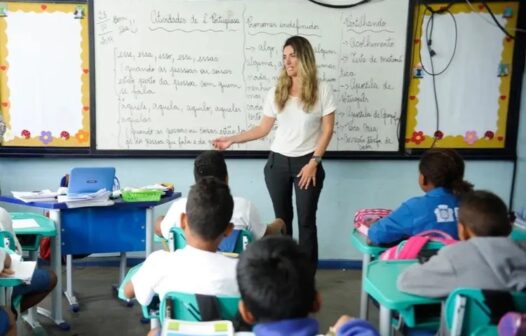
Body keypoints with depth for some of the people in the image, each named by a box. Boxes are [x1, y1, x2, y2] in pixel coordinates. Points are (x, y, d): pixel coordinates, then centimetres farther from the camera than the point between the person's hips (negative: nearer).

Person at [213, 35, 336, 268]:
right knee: (282, 220, 9)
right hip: (277, 163, 3)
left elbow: (327, 130, -5)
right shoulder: (276, 92, 4)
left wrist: (313, 162, -11)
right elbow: (263, 128, 6)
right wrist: (232, 140, -3)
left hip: (307, 163, -3)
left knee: (306, 221, 1)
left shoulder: (322, 91, -4)